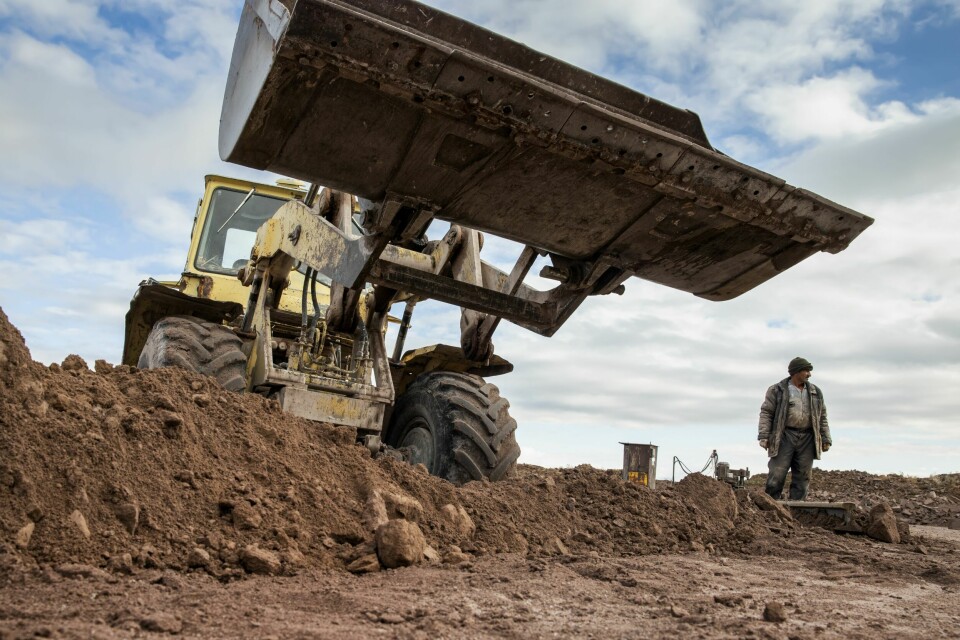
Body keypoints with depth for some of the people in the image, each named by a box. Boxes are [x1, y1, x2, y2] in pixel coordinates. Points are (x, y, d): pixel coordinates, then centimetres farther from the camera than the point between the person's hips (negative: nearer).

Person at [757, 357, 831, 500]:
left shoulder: (815, 392, 16)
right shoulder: (777, 390, 2)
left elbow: (822, 417, 18)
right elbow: (766, 413, -1)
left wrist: (825, 439, 10)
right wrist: (764, 436, -10)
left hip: (807, 439, 4)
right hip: (784, 437, -4)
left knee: (802, 477, 3)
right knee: (777, 475, -8)